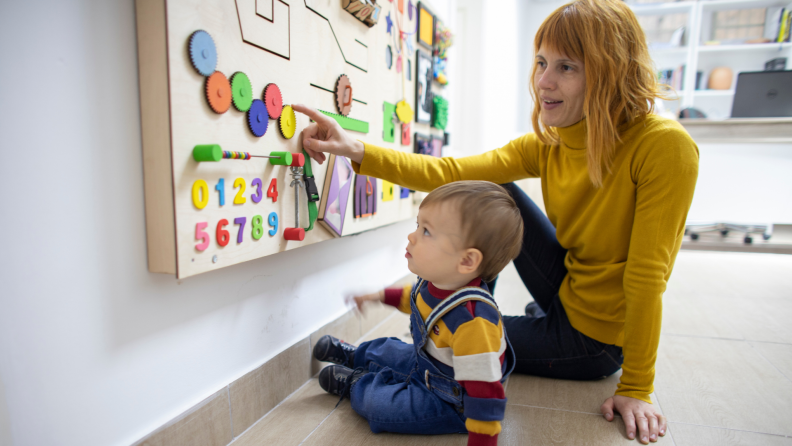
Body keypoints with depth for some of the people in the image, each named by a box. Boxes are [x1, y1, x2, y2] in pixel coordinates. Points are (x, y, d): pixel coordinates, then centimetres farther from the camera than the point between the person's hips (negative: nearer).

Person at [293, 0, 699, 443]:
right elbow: (452, 173, -17)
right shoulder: (546, 144, -8)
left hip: (594, 339, -5)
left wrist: (636, 389, -18)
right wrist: (357, 151, -28)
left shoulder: (664, 147, -26)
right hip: (566, 292, 5)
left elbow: (647, 275, -25)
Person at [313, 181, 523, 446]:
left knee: (377, 403, -12)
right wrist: (380, 296, 19)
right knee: (386, 349, 22)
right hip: (425, 361, 8)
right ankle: (354, 357, 53)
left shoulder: (471, 321, -44)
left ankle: (356, 383, 20)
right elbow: (413, 297, 12)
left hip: (449, 402, -8)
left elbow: (485, 392, -38)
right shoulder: (436, 281, -15)